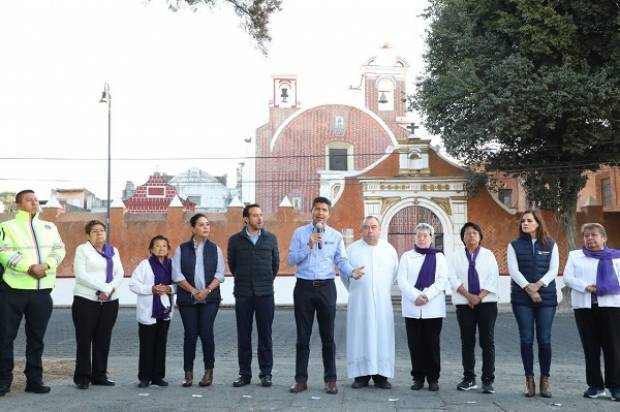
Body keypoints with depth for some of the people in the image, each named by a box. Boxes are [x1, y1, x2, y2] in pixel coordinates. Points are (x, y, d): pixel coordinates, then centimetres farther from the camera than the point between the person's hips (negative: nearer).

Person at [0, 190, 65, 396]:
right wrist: (29, 268, -21)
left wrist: (46, 265, -14)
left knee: (36, 337, 8)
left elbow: (59, 250, 5)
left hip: (42, 290, 3)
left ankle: (34, 379, 16)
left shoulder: (49, 227, 15)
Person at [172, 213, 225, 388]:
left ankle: (209, 370, 5)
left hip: (210, 298, 0)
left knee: (206, 332, -7)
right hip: (187, 299, 0)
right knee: (190, 334, 0)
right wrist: (193, 291, -9)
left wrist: (207, 290, -10)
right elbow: (177, 274, 0)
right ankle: (188, 373, 9)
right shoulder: (182, 249, 7)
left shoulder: (215, 249, 9)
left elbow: (220, 274, 3)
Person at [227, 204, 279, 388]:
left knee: (265, 335, 3)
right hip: (243, 294, 0)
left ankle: (266, 373, 11)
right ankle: (244, 374, 14)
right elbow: (232, 264, 14)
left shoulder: (271, 239, 5)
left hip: (265, 293, 0)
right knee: (243, 336, 5)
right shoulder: (235, 240, 2)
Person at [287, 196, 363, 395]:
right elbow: (291, 259, -3)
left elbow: (342, 261, -2)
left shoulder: (336, 236, 6)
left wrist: (351, 272, -22)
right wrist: (308, 246, -15)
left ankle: (330, 379, 14)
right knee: (303, 336, 7)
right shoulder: (300, 233, 4)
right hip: (304, 287, 0)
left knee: (328, 336, 6)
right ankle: (301, 379, 15)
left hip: (326, 287, 0)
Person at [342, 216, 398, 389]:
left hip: (382, 303, 1)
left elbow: (395, 274, 17)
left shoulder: (389, 250, 7)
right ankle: (361, 375, 5)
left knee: (382, 336, 1)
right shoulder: (352, 249, 2)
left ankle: (381, 375, 8)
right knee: (360, 336, -1)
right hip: (359, 303, -1)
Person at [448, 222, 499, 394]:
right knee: (467, 342, 5)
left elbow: (493, 278, -2)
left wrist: (479, 297, -13)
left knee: (487, 342, -2)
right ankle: (469, 379, 12)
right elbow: (453, 278, -2)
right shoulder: (456, 256, 7)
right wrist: (468, 295, -13)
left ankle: (488, 380, 1)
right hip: (464, 304, 1)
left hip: (486, 303, -1)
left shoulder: (488, 255, 6)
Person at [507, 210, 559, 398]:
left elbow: (553, 270, -1)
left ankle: (545, 379, 10)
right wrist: (528, 288, -15)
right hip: (522, 298, 0)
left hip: (546, 297, 0)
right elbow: (513, 270, -4)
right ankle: (529, 380, 7)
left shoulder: (550, 245, 8)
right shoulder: (514, 245, 6)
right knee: (526, 339, 0)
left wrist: (538, 285, -16)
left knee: (544, 339, 1)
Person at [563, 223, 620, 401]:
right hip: (584, 306, 1)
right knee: (590, 346, 3)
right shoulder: (575, 255, 14)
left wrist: (604, 288, -16)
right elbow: (568, 278, 4)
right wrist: (586, 287, -13)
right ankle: (595, 385, 11)